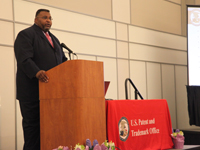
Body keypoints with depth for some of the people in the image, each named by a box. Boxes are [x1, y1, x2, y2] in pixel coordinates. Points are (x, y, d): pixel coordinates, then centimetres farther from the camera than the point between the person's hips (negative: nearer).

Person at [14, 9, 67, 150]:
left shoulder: (54, 38, 25)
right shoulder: (26, 35, -2)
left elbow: (63, 60, 24)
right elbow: (24, 59, -15)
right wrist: (36, 72, -31)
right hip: (32, 90, -7)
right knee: (32, 124, -2)